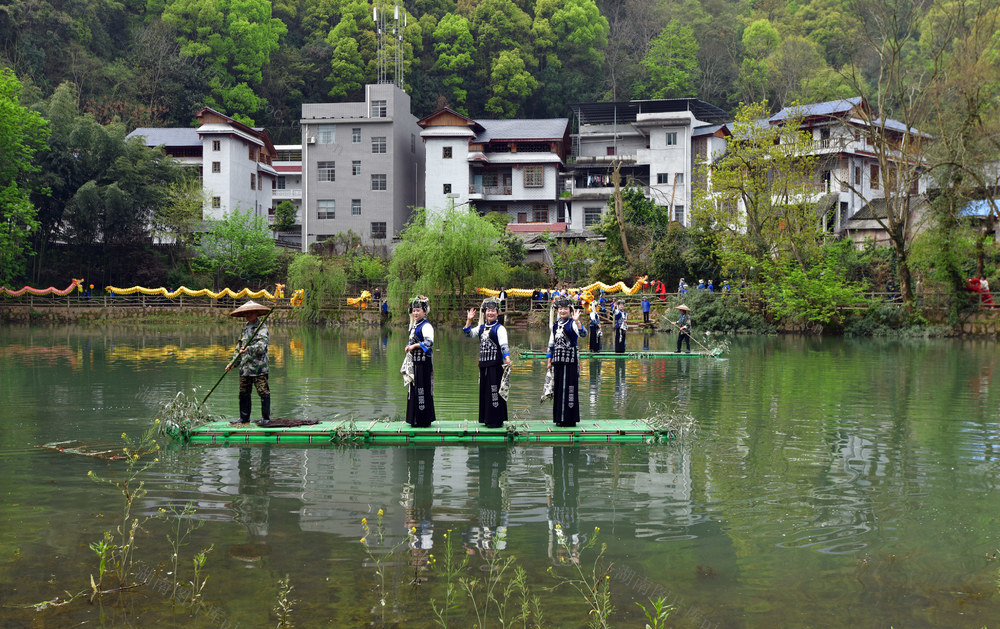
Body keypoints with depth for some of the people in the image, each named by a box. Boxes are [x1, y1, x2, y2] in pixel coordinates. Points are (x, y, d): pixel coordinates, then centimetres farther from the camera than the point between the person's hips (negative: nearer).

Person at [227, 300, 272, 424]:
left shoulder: (262, 327, -5)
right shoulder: (245, 329, 18)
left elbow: (262, 345, -19)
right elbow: (239, 348, 22)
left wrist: (249, 349, -32)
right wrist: (233, 363, 14)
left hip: (258, 366, -7)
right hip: (244, 367, 7)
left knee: (263, 392, -4)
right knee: (244, 393, 10)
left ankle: (266, 418, 4)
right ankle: (244, 418, 19)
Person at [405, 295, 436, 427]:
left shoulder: (426, 326, -13)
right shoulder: (414, 325, 15)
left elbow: (429, 342, -27)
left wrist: (413, 346, -20)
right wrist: (409, 347, 8)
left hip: (423, 362, -9)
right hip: (415, 362, 9)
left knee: (422, 389, -6)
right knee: (414, 389, 12)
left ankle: (423, 420, -1)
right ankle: (415, 419, 19)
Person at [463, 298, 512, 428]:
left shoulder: (499, 328, -6)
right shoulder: (481, 328, 16)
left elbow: (504, 345, -17)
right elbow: (468, 334, 15)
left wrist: (507, 358, -31)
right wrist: (469, 320, 5)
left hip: (495, 364, -7)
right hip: (484, 364, 7)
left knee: (494, 390, -6)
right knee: (484, 390, 10)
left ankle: (496, 420, -1)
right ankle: (487, 419, 19)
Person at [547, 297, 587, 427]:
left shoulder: (572, 323, -5)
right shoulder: (555, 325, 14)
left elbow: (583, 333, -24)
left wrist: (577, 322, -39)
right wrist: (549, 361, 18)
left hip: (570, 360, -6)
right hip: (558, 360, 6)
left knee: (569, 388, -5)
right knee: (558, 388, 8)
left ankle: (569, 419, 1)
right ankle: (560, 418, 16)